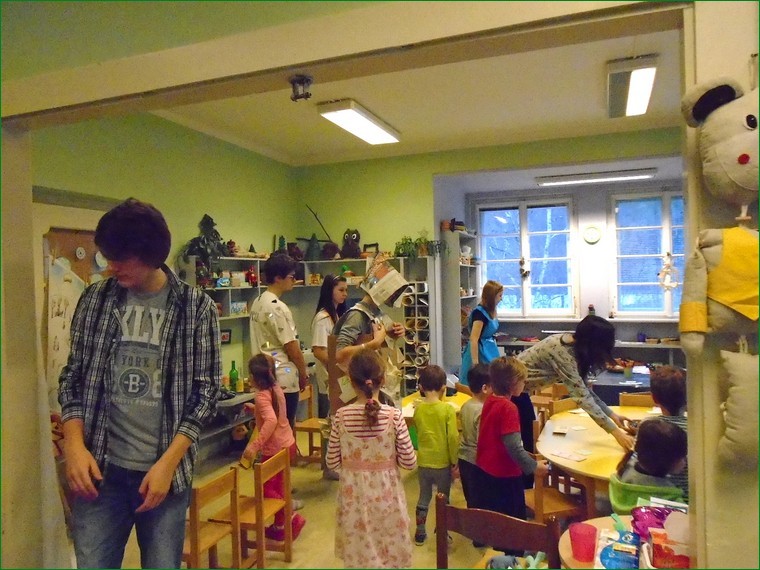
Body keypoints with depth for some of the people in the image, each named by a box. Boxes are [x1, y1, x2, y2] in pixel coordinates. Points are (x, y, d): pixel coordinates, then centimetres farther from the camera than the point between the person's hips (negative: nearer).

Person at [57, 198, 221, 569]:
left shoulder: (196, 307, -6)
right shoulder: (95, 299, 2)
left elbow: (205, 392, -5)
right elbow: (73, 378, 7)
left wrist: (168, 462, -11)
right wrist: (74, 444, -6)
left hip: (165, 470, -1)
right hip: (100, 468, 2)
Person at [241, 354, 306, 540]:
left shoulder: (262, 396, -22)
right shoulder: (276, 389, 4)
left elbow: (271, 421, -37)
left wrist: (255, 445, -39)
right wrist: (255, 409, 23)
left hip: (275, 449, -9)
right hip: (287, 444, 9)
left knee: (265, 487, 4)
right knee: (276, 486, 19)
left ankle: (292, 518, 3)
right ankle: (280, 525, 28)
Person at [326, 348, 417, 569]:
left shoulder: (341, 416, -13)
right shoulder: (394, 415, -16)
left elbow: (332, 463, -6)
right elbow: (409, 462, -11)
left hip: (354, 496, 1)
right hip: (386, 495, -1)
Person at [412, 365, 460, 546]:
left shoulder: (418, 408, -6)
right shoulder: (448, 409, -16)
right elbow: (453, 438, -15)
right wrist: (454, 463, -6)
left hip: (423, 462, 3)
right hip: (442, 463, -3)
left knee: (424, 497, 19)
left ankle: (420, 533, 30)